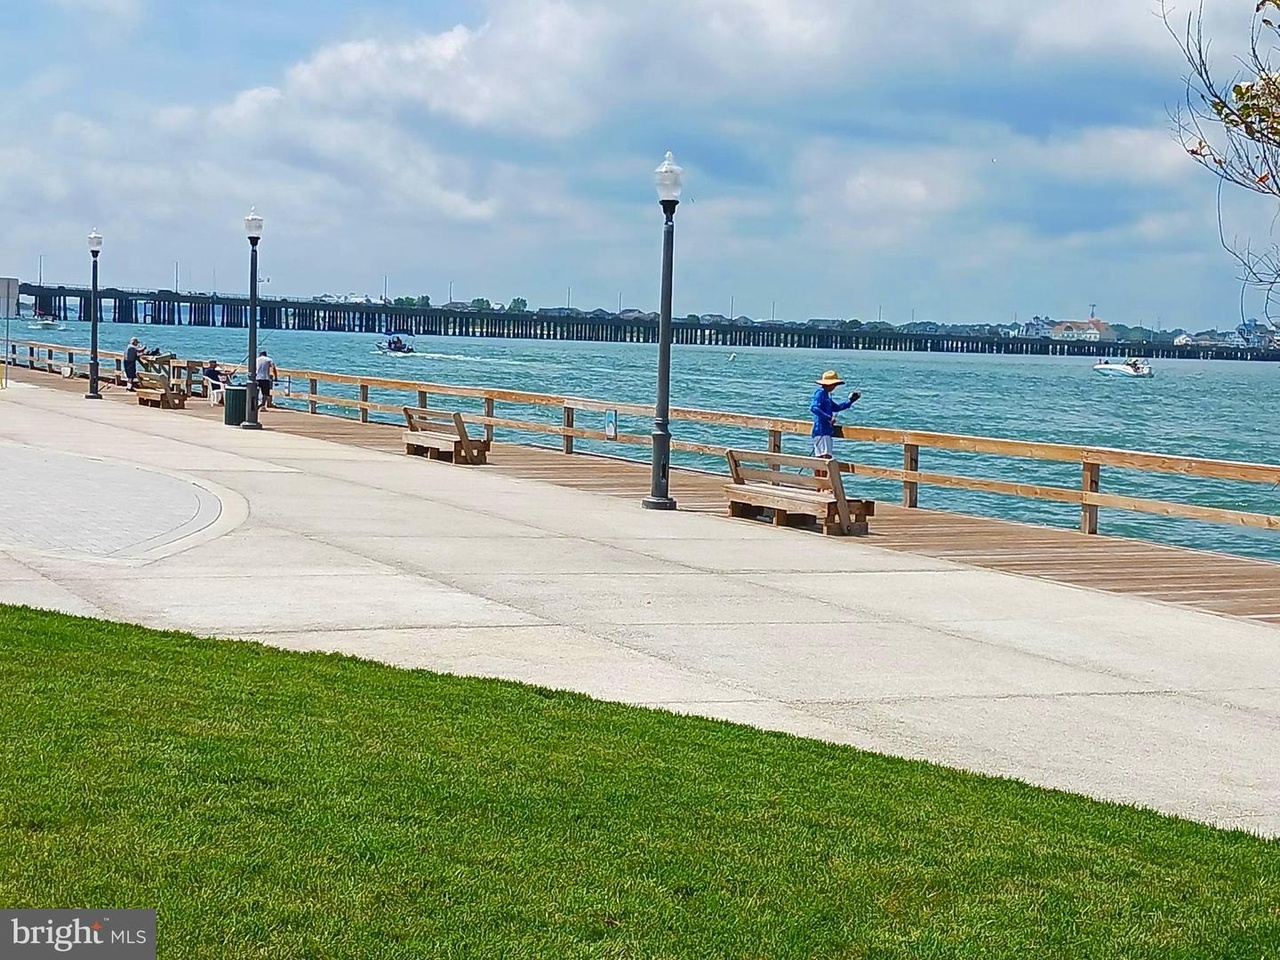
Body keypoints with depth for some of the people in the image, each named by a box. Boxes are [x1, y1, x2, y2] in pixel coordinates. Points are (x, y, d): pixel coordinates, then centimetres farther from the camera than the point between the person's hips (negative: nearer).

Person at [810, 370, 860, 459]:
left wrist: (850, 401, 23)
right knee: (826, 456, -19)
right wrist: (828, 418, -28)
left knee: (819, 458, 10)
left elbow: (836, 407, 30)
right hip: (821, 431, -10)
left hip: (826, 431, 10)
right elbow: (813, 408, -24)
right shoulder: (820, 393, -10)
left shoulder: (825, 394, 20)